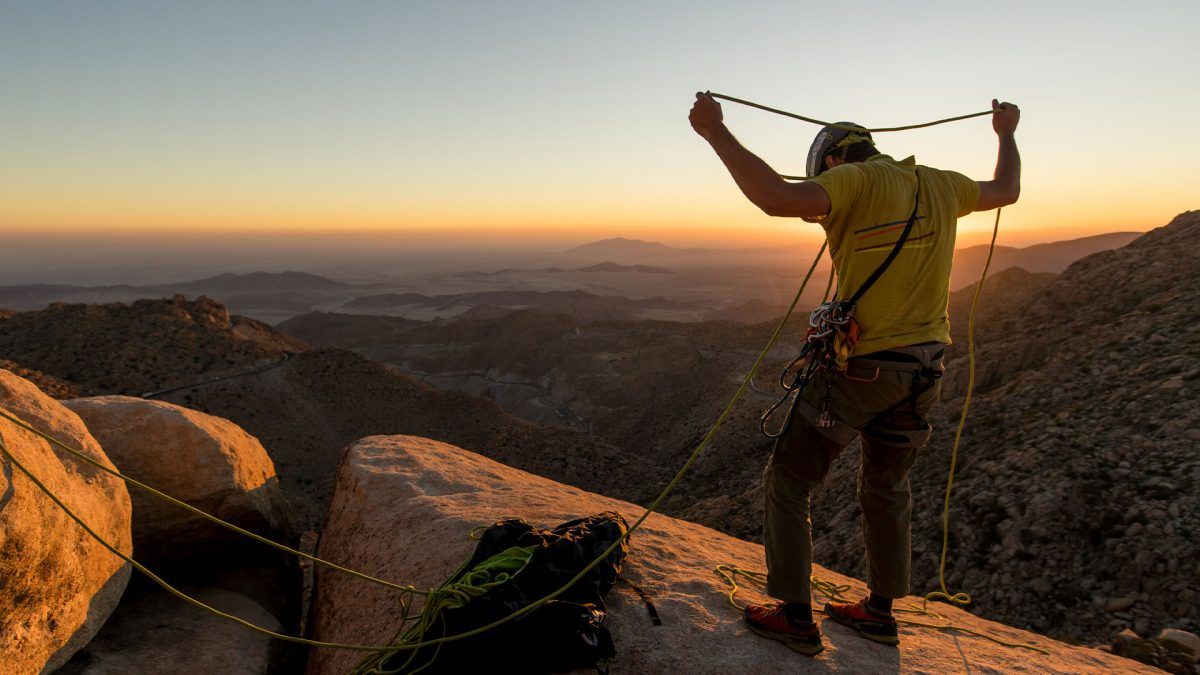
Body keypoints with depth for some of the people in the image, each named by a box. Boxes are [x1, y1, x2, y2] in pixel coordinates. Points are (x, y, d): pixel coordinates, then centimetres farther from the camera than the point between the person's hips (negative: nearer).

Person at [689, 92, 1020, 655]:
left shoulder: (857, 179, -12)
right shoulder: (940, 186, 9)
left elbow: (778, 197, -31)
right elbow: (1007, 190, 29)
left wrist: (716, 133, -24)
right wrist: (1007, 135, 46)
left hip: (858, 366, -7)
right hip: (922, 369, 8)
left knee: (788, 480, 6)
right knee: (886, 488, 21)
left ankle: (795, 617, 10)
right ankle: (880, 611, 35)